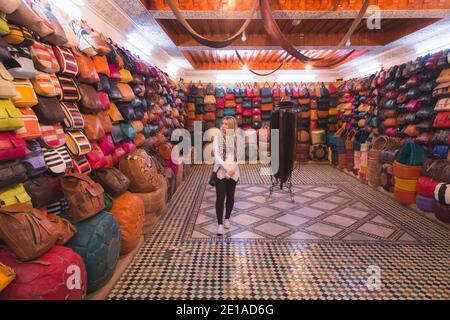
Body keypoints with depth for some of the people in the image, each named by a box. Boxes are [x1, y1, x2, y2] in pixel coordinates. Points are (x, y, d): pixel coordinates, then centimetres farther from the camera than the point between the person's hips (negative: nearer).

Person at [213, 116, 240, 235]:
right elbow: (216, 155, -8)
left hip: (233, 170, 2)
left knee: (230, 196, 11)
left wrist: (232, 168, -13)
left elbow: (239, 155, 1)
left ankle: (227, 218, 30)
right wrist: (226, 168, -17)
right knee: (220, 197, -7)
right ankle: (220, 223, 1)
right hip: (221, 170, -2)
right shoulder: (217, 137, -2)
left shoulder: (237, 138, 2)